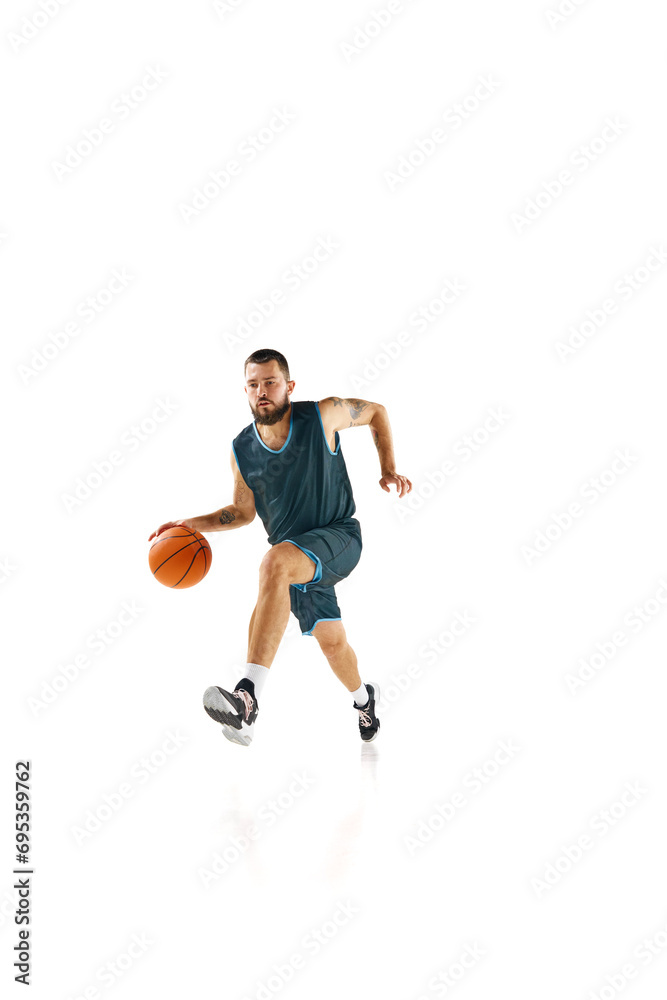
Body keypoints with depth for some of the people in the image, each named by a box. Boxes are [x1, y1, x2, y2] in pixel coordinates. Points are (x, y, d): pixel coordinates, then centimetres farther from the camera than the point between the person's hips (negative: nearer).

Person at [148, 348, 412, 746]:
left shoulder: (324, 415, -14)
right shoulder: (242, 451, -4)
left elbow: (376, 411, 5)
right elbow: (243, 511, 10)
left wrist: (388, 470, -4)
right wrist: (195, 524, -7)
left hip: (338, 538, -5)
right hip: (297, 555, 5)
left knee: (275, 564, -36)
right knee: (331, 640, 18)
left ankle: (248, 700, -43)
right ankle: (364, 697, 55)